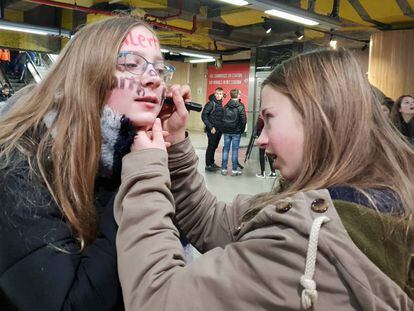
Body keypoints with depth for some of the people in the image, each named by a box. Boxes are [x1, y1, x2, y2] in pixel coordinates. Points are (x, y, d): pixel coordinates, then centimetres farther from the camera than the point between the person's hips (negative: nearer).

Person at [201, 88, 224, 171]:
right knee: (211, 147, -1)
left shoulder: (220, 104, 12)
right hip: (212, 130, -7)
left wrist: (221, 127, 8)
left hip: (219, 130, 7)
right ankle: (208, 165, 7)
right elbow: (204, 116, -15)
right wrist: (210, 127, -18)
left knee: (214, 147, 14)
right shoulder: (211, 103, -11)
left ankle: (212, 163, 26)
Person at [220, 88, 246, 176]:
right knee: (235, 150, 1)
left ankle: (224, 169, 11)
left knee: (226, 149, 8)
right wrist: (242, 130, 2)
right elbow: (243, 120, -10)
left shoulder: (225, 106, 4)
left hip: (226, 131, 4)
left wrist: (224, 129, 12)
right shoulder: (240, 107, -10)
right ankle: (234, 170, 6)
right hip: (236, 132, -4)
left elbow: (222, 119, 6)